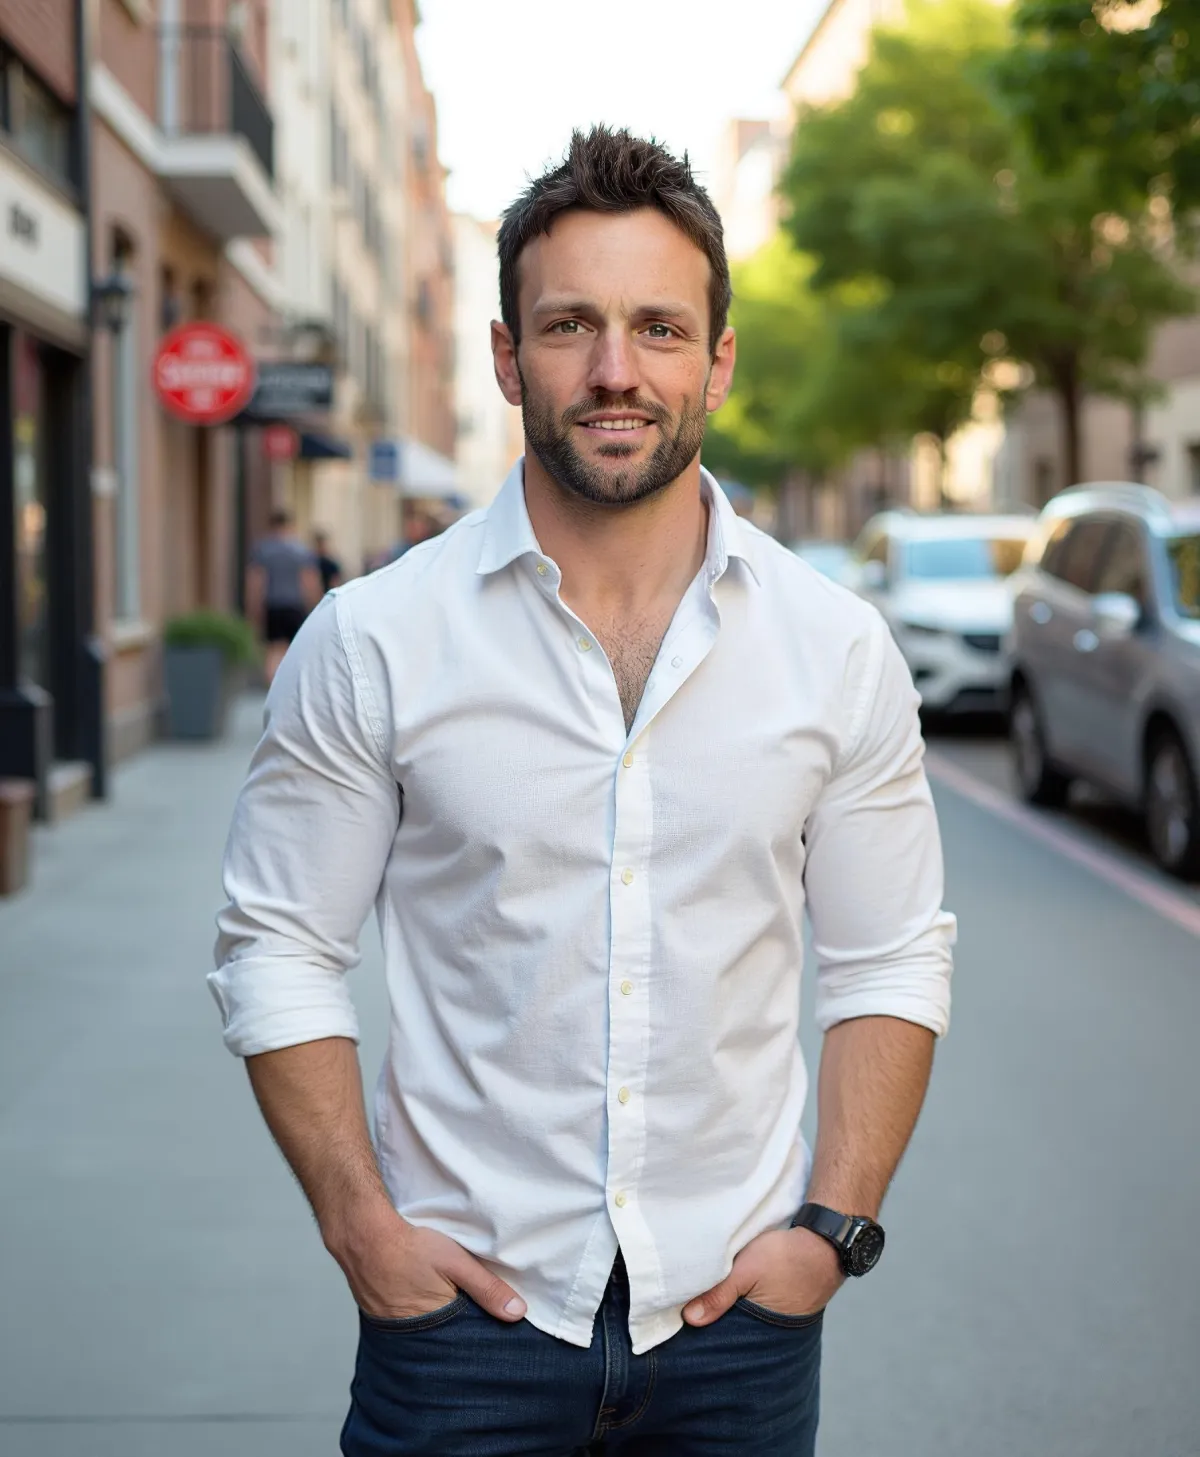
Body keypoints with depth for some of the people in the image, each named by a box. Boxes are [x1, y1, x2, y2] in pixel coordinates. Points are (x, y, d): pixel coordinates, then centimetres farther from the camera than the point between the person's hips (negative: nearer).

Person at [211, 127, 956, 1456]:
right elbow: (277, 951, 0)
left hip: (738, 1304, 1)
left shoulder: (838, 648, -1)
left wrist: (836, 1224, -4)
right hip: (462, 1300, -1)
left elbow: (892, 962, 5)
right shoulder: (371, 641, -5)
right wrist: (359, 1222, -8)